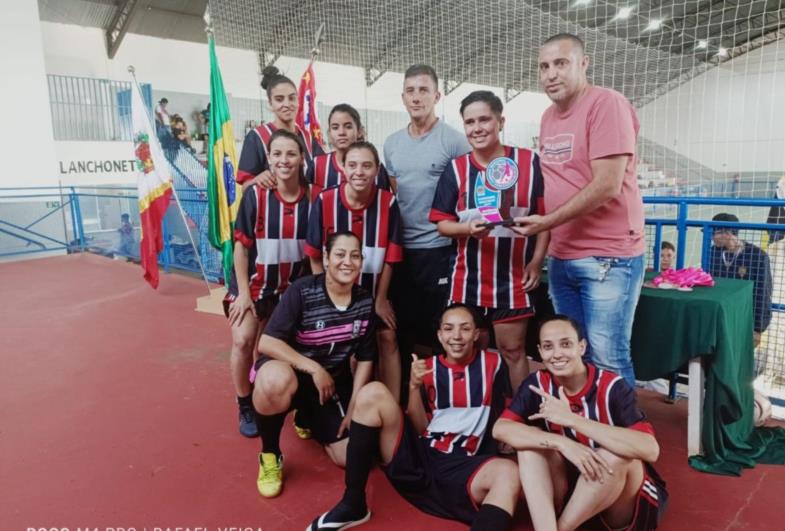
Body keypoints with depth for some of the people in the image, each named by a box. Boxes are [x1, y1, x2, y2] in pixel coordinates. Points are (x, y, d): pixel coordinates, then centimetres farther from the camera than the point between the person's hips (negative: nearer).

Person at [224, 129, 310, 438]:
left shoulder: (312, 200, -10)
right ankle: (245, 408, 10)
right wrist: (243, 293, -13)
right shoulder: (255, 195, -15)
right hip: (253, 284, -1)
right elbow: (241, 246, -11)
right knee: (243, 341, -11)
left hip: (291, 288, 2)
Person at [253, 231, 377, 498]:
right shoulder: (302, 290, -20)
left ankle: (310, 421, 30)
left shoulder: (365, 302, -6)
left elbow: (365, 358, 1)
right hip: (289, 371, -4)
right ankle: (269, 455, -11)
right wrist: (314, 368, -28)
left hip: (333, 382, 5)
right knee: (276, 380, -42)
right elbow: (267, 343, -24)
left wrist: (353, 409, -4)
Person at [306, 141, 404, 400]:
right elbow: (315, 256, -9)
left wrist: (380, 299, -5)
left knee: (387, 339, 3)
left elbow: (390, 256, -10)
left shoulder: (388, 202, -19)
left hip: (374, 288, 0)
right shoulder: (324, 201, -20)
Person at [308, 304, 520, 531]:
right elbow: (419, 429, 3)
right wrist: (414, 386, -10)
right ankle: (352, 505, -12)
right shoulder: (428, 368, 8)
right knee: (373, 392, -17)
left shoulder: (492, 363, 6)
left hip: (463, 468, -1)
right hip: (415, 458, 2)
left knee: (508, 472, -33)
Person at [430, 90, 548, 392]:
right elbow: (442, 223, 1)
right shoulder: (456, 169, 0)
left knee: (513, 350, 9)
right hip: (468, 278, 2)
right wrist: (468, 228, -19)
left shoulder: (529, 162, -4)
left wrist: (536, 260, -7)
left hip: (513, 277, -2)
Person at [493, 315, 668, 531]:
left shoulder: (612, 387, -21)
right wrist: (562, 443, -36)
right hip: (568, 489, 3)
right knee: (531, 442, -20)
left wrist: (572, 419, -37)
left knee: (616, 455, -33)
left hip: (620, 500, -2)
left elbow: (650, 449, -36)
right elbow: (500, 429, -23)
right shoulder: (537, 384, -10)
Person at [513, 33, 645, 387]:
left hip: (608, 256, -7)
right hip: (561, 257, 7)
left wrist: (547, 222, -17)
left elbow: (607, 186, -18)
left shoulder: (606, 103, -10)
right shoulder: (548, 116, 14)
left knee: (606, 359, -3)